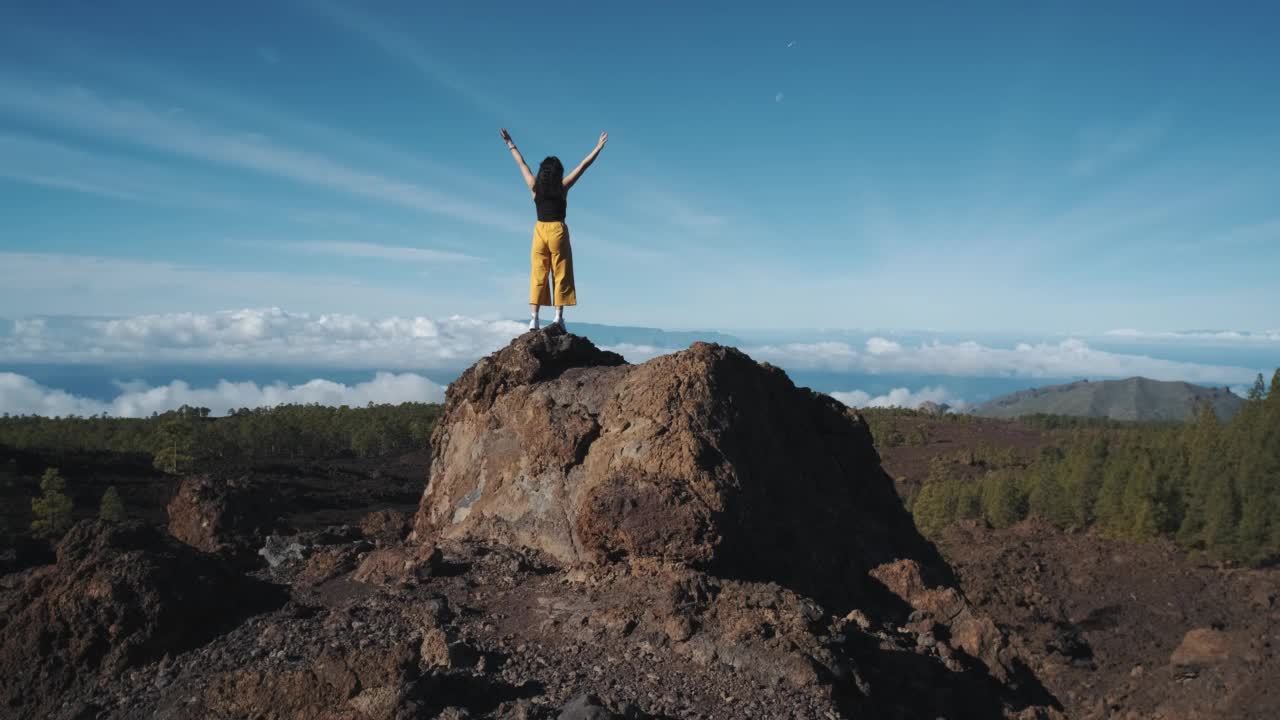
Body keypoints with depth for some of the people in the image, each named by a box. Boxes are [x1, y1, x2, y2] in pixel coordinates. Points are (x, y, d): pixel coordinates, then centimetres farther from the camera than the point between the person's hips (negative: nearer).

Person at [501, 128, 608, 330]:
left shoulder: (534, 185, 5)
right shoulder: (563, 186, -2)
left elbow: (521, 163, 18)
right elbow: (583, 165, 3)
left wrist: (510, 143, 30)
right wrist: (599, 147, 9)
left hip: (540, 230, 3)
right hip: (558, 230, -3)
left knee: (537, 276, 3)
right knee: (560, 275, 2)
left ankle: (533, 319, -3)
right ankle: (558, 317, -3)